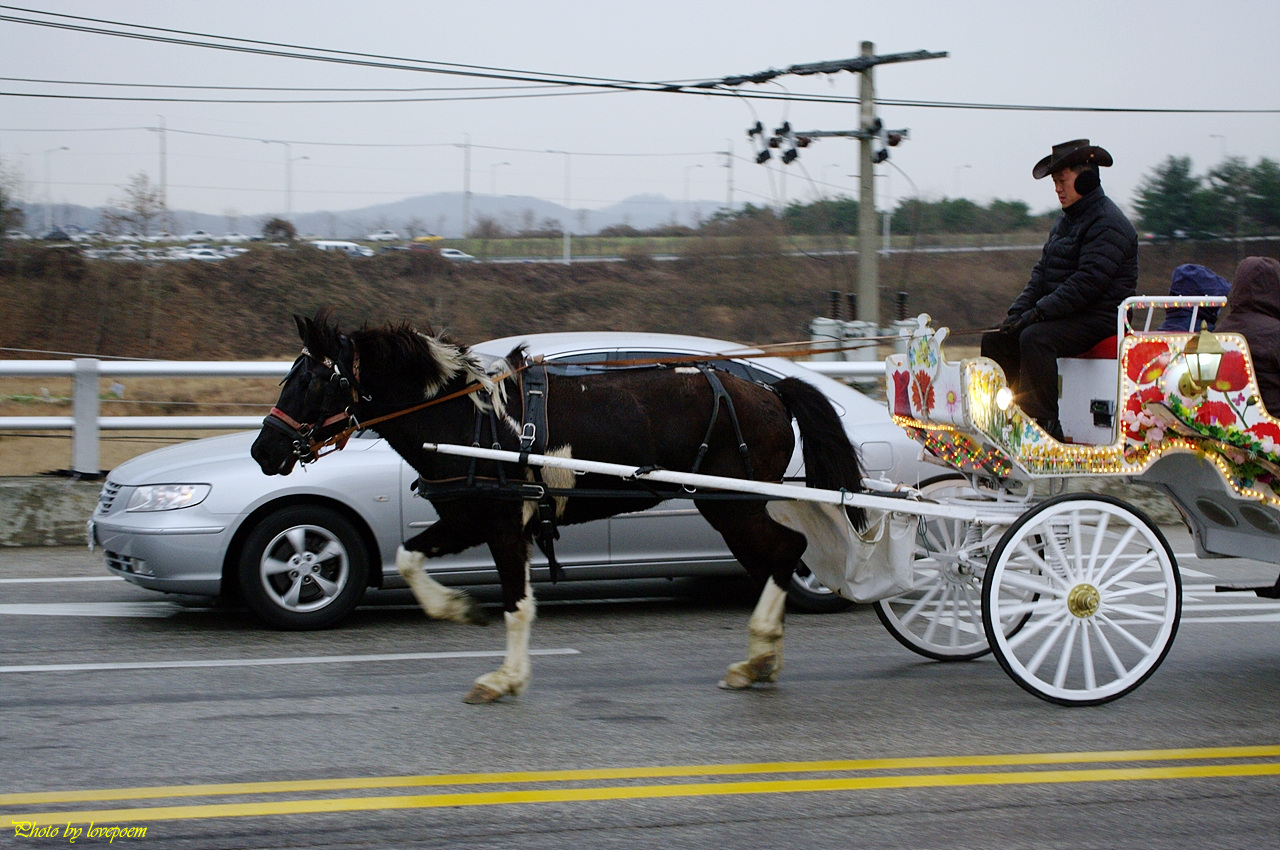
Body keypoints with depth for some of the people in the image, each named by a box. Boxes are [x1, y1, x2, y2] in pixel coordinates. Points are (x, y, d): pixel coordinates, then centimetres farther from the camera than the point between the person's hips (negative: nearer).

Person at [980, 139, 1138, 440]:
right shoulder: (1065, 222, 18)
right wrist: (1019, 311, 2)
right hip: (1066, 315, 10)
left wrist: (1038, 313, -24)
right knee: (995, 339, 1)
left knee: (1035, 338, -33)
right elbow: (1043, 271, 18)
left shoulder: (1108, 224, -13)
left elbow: (1086, 283, -23)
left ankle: (1044, 423, -33)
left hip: (1098, 319, -10)